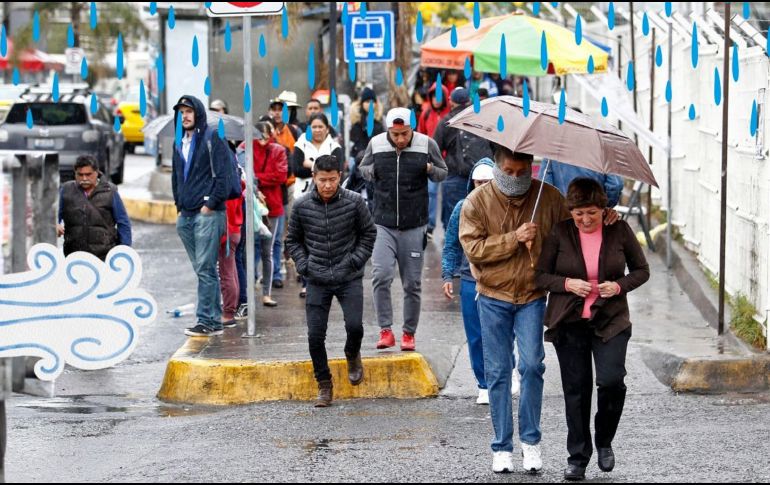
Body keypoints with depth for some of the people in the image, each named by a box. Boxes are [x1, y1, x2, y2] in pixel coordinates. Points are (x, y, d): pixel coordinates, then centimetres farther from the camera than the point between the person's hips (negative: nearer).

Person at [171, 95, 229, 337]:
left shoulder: (212, 140, -4)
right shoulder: (179, 144, 19)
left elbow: (222, 175, -10)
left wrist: (210, 204, -13)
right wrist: (179, 205, 18)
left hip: (208, 214, -8)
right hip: (186, 216, 8)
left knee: (205, 269, -10)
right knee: (203, 269, 9)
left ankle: (206, 321, -9)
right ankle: (215, 320, 14)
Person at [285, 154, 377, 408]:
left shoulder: (354, 202, -6)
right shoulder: (302, 205, -3)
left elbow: (368, 233, 8)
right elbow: (293, 240, 11)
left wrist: (356, 260, -2)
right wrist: (304, 265, -1)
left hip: (349, 277, -1)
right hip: (317, 280, 1)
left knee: (354, 325, -15)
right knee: (315, 335, -2)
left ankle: (353, 356, 20)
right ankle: (324, 385, 16)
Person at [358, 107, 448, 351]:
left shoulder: (427, 145, -3)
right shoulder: (376, 144, -1)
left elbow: (443, 173, 9)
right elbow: (363, 168, 17)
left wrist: (431, 170, -13)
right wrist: (371, 172, -7)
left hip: (414, 226, 0)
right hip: (383, 225, 0)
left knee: (412, 283, 5)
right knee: (381, 276, -14)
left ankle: (409, 333, 18)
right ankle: (386, 330, -4)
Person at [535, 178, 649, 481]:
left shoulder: (619, 230, 0)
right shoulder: (559, 233, -2)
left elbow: (642, 270, 8)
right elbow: (540, 275, 1)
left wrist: (619, 285, -10)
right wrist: (568, 284, -16)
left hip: (610, 321, -1)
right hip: (569, 322, 1)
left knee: (611, 380, -18)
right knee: (575, 389, 4)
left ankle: (604, 441, 9)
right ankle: (577, 457, 17)